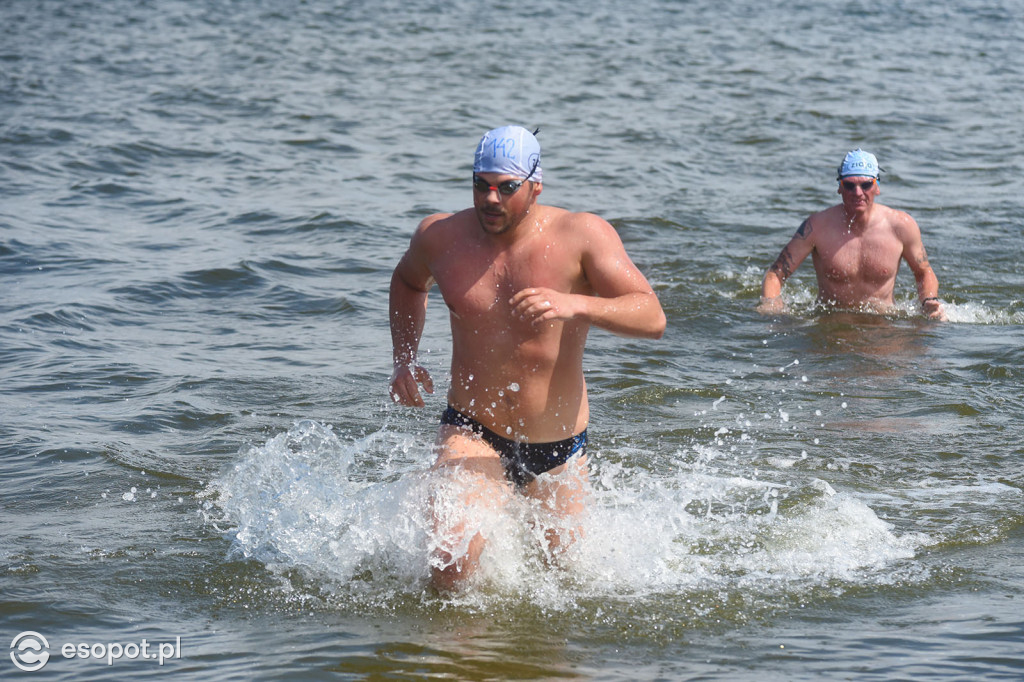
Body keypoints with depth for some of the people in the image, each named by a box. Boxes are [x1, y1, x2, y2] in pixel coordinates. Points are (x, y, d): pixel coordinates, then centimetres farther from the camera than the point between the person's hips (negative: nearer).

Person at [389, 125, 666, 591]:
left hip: (558, 449, 0)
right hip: (472, 433, 0)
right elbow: (409, 282, 22)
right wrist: (404, 360, 7)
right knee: (454, 559, -26)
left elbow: (652, 318, -21)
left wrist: (576, 305, -37)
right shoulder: (440, 237, -3)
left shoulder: (582, 236, -13)